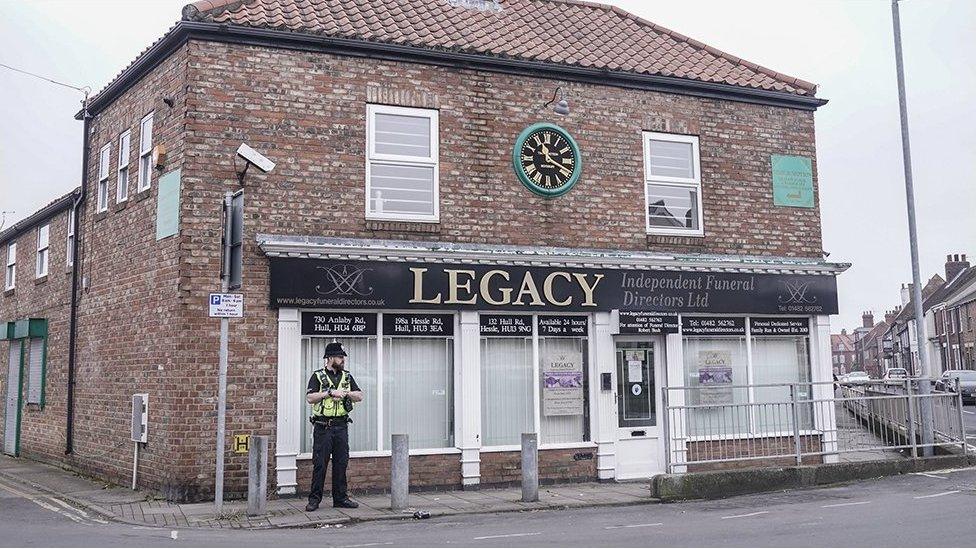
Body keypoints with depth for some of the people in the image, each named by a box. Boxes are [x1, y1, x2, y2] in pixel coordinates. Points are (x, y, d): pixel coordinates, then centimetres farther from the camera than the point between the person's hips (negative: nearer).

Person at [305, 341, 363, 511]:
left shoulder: (347, 376, 13)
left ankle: (340, 498, 15)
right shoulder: (318, 376, 0)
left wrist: (345, 393, -11)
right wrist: (330, 392, -16)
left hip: (341, 427, 4)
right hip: (322, 428, -4)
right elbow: (310, 398, -11)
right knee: (319, 464, -2)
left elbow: (359, 396, 6)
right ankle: (314, 499, 6)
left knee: (341, 463, 7)